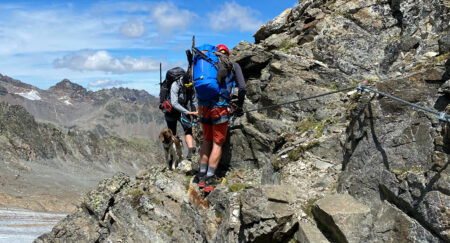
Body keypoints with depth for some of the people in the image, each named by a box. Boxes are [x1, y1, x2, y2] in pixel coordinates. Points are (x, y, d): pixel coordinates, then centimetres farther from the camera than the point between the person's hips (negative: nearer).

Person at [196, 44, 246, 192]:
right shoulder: (234, 66, 7)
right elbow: (242, 87, 0)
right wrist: (239, 107, 11)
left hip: (203, 107, 4)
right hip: (220, 108, -3)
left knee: (207, 141, 19)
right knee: (217, 144, 6)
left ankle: (202, 176, 18)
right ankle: (210, 180, 2)